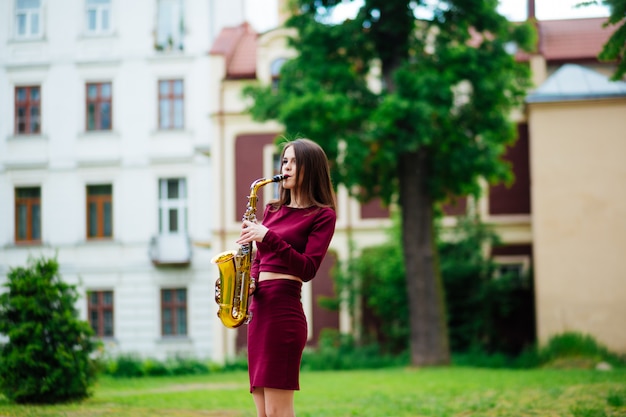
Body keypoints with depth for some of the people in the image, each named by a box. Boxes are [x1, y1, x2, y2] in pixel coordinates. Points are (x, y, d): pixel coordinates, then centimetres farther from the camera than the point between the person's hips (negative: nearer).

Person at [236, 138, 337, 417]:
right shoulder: (273, 210, 19)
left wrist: (267, 237, -19)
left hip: (284, 309, -7)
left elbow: (308, 269, -11)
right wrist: (250, 282, 2)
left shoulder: (322, 215, -1)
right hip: (258, 309, 8)